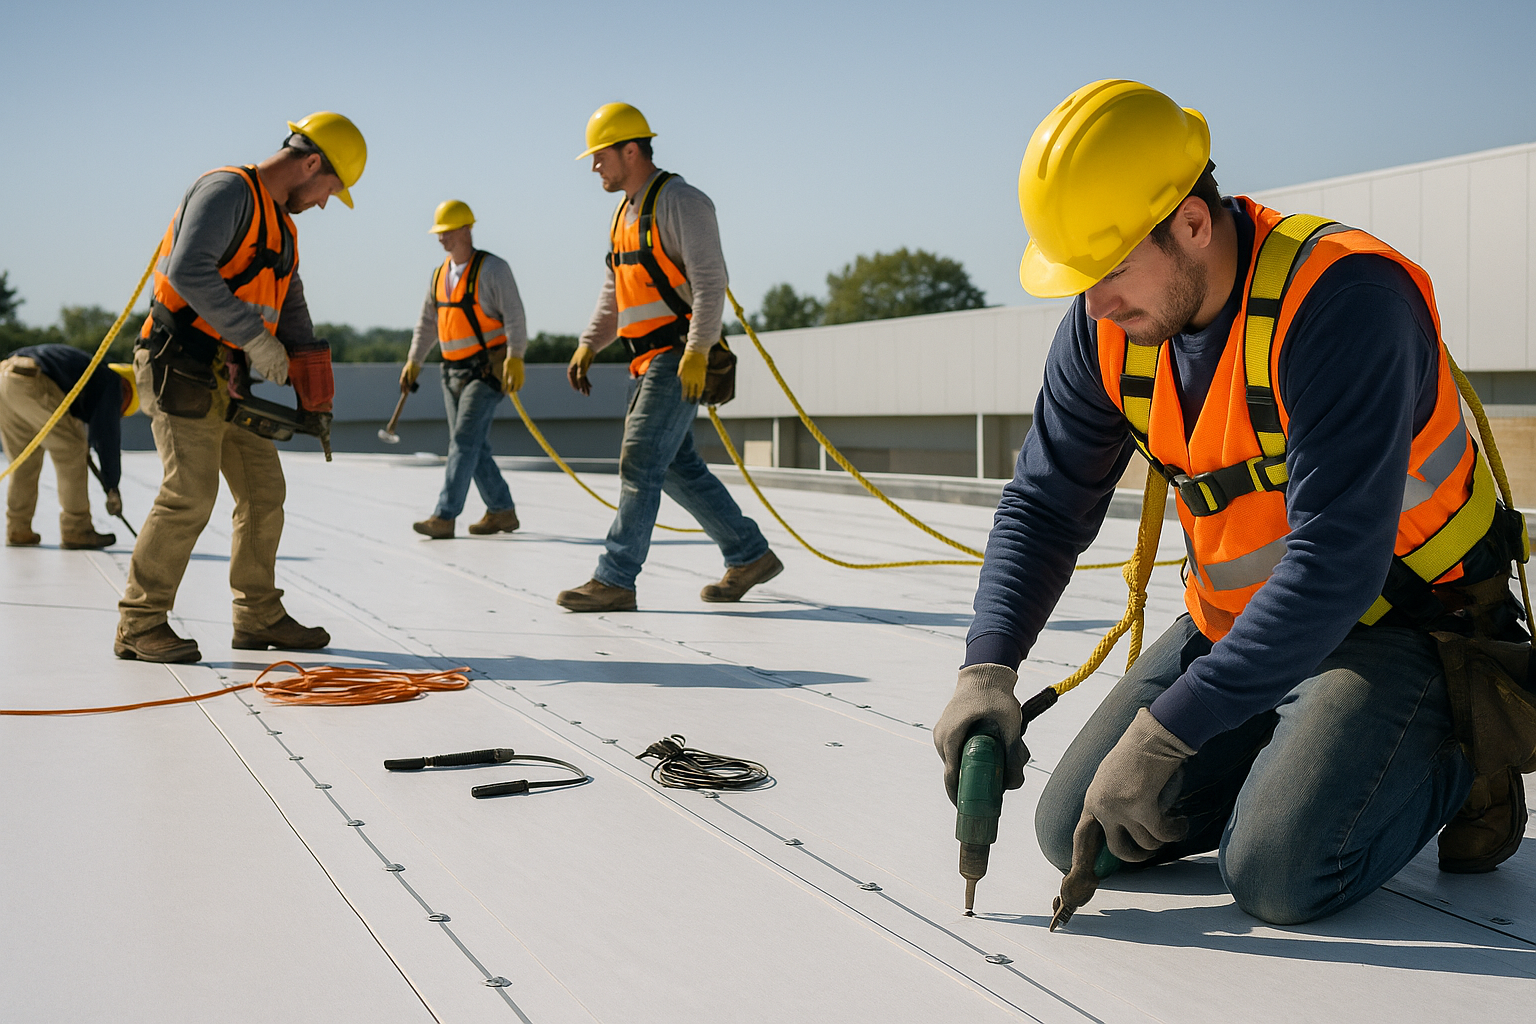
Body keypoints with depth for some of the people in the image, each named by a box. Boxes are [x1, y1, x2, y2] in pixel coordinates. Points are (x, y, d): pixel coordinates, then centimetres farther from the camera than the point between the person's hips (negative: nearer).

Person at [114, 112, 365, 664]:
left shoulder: (280, 224, 19)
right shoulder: (228, 190, -12)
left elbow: (292, 308, 22)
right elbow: (189, 271, -26)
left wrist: (315, 402, 14)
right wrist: (254, 337, -23)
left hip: (227, 380, 10)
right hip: (181, 368, -10)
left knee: (264, 490, 10)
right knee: (189, 494, -14)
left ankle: (258, 617, 20)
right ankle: (140, 625, -5)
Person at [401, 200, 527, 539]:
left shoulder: (492, 269, -8)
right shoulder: (439, 275, 14)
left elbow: (514, 316, -14)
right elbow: (427, 323, 21)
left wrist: (515, 358, -24)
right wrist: (414, 362, 14)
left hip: (487, 369, -8)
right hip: (453, 371, 8)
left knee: (464, 440, -13)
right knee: (474, 446, 8)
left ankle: (444, 517, -17)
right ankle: (502, 511, 19)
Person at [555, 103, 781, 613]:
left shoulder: (681, 201, -11)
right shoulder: (625, 214, 18)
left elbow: (710, 279, -18)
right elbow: (614, 294, 23)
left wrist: (696, 352, -25)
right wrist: (587, 347, 12)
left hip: (680, 357, -10)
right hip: (653, 360, 10)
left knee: (640, 461, -11)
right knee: (676, 466, 11)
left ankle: (614, 580, -10)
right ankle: (750, 557, 20)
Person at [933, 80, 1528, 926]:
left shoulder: (1343, 300, -30)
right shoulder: (1107, 328, -7)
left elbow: (1334, 565, -35)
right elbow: (1045, 504, 1)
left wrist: (1164, 731, -35)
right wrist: (987, 670, -16)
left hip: (1393, 623, -6)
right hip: (1239, 622, 7)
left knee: (1278, 874, -25)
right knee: (1074, 834, -1)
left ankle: (1449, 760, 4)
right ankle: (1290, 759, 18)